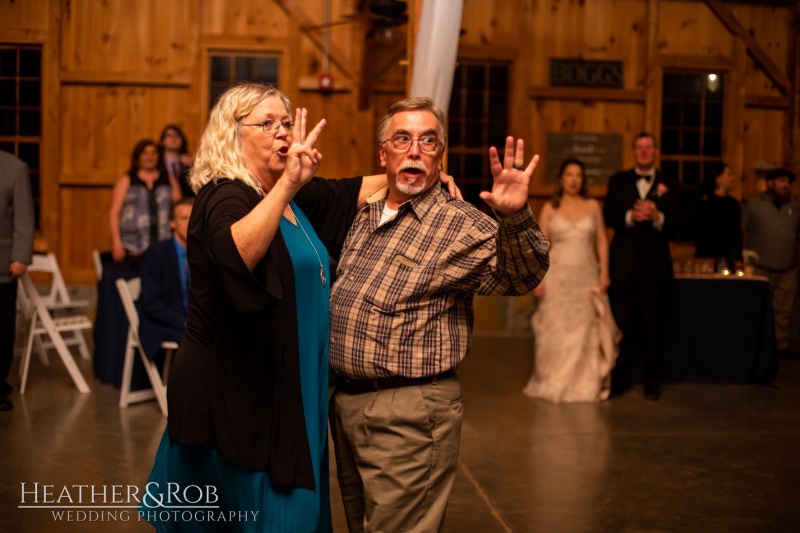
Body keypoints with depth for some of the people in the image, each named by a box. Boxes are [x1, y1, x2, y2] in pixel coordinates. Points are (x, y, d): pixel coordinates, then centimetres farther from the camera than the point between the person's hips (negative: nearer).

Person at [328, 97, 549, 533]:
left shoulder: (461, 225, -10)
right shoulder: (365, 217, 11)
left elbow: (521, 277, -21)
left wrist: (515, 216, -41)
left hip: (409, 414, -7)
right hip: (346, 402, 7)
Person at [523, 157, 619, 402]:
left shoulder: (592, 206, 8)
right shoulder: (550, 208, 5)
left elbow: (602, 242, 9)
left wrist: (604, 273, 0)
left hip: (586, 276, 1)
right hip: (557, 275, -1)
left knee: (586, 332, 2)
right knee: (556, 331, 1)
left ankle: (586, 384, 12)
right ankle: (554, 384, 10)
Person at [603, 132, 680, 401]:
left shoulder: (668, 184, 7)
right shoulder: (618, 181, 10)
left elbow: (676, 223, -2)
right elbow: (608, 216, -1)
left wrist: (657, 217, -21)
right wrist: (631, 216, -19)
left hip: (654, 264, 0)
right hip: (623, 262, 1)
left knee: (652, 325, 5)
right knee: (621, 323, 3)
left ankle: (652, 380, 16)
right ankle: (619, 378, 13)